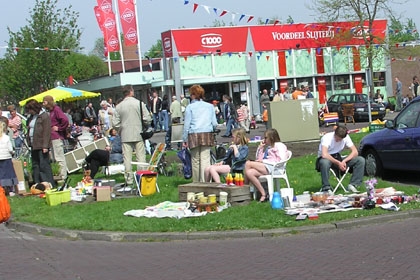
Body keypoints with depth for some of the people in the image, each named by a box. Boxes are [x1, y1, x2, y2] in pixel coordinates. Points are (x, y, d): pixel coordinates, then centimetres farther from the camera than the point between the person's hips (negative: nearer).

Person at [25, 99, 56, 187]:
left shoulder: (44, 116, -11)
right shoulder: (32, 117, 15)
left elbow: (47, 132, -15)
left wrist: (45, 146, -19)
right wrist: (29, 142, 14)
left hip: (41, 146, -9)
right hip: (33, 145, 9)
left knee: (44, 165, -8)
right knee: (35, 166, 10)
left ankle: (50, 184, -3)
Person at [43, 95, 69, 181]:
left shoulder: (56, 109, -11)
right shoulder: (50, 111, 17)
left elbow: (65, 120, -23)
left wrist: (59, 128, -14)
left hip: (57, 137, -10)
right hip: (52, 137, 10)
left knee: (59, 157, -7)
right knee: (56, 158, 13)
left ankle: (63, 176, -3)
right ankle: (62, 175, 18)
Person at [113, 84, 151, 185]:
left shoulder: (119, 106, 1)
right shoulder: (139, 103, -5)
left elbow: (115, 123, 0)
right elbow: (147, 118, -7)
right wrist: (143, 128, 11)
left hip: (125, 136, 2)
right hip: (138, 135, -1)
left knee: (127, 158, 5)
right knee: (141, 157, 4)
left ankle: (129, 179, 6)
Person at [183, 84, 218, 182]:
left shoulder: (190, 107, 2)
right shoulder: (210, 106, 9)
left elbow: (186, 124, 0)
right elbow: (214, 123, 11)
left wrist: (185, 139, 6)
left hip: (194, 135, -1)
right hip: (207, 134, 2)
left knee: (195, 160, 8)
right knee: (205, 159, -2)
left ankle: (196, 183, 15)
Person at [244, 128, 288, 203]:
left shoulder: (279, 145, 7)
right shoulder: (267, 147, 31)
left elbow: (280, 160, -8)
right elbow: (258, 159, 28)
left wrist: (263, 161, -9)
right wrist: (260, 148, 17)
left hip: (272, 168, -8)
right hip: (263, 167, 8)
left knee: (248, 163, -21)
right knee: (249, 172, -24)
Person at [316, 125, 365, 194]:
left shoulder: (346, 137, -9)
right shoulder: (327, 137, -24)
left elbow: (355, 152, -11)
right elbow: (324, 155, -37)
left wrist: (344, 161, -26)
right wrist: (338, 163, -34)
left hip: (338, 158, 5)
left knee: (361, 160, -15)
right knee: (324, 162, -44)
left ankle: (352, 185, -13)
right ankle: (326, 189, -31)